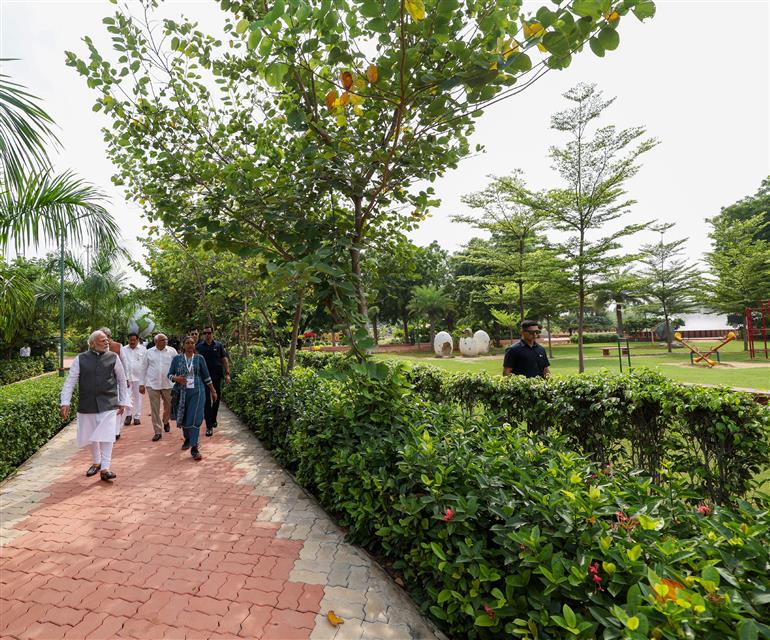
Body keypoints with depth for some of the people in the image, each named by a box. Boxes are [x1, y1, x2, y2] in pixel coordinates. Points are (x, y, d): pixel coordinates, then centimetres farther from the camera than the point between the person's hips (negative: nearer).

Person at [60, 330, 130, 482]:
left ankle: (105, 469, 3)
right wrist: (65, 403, -10)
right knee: (91, 435, 15)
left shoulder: (113, 358, -1)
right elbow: (70, 381, -1)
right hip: (87, 404, 2)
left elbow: (122, 380, 6)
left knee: (106, 435, -6)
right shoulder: (80, 359, -1)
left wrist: (123, 402, 6)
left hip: (108, 404, -1)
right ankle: (96, 462, 36)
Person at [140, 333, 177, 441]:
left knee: (169, 407, 10)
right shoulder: (149, 352, 4)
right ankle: (158, 432, 14)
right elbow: (144, 369, 9)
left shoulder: (172, 351, 1)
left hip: (168, 384, 0)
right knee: (154, 409, 4)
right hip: (152, 384, 0)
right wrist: (141, 384, 7)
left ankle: (165, 422, 40)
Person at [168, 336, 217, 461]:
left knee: (194, 419, -8)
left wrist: (213, 391, 9)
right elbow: (170, 374, 5)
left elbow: (206, 376, 7)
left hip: (196, 392, -2)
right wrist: (176, 378, -17)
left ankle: (194, 448, -6)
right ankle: (187, 438, 40)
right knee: (183, 418, 13)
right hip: (181, 392, 2)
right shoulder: (177, 359, 4)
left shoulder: (199, 358, 2)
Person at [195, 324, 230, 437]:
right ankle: (209, 426, 0)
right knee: (207, 401, -3)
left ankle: (213, 419, 35)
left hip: (217, 376, 2)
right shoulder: (199, 347, 2)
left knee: (217, 398, 12)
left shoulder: (219, 345, 3)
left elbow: (224, 360, 3)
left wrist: (227, 374, -4)